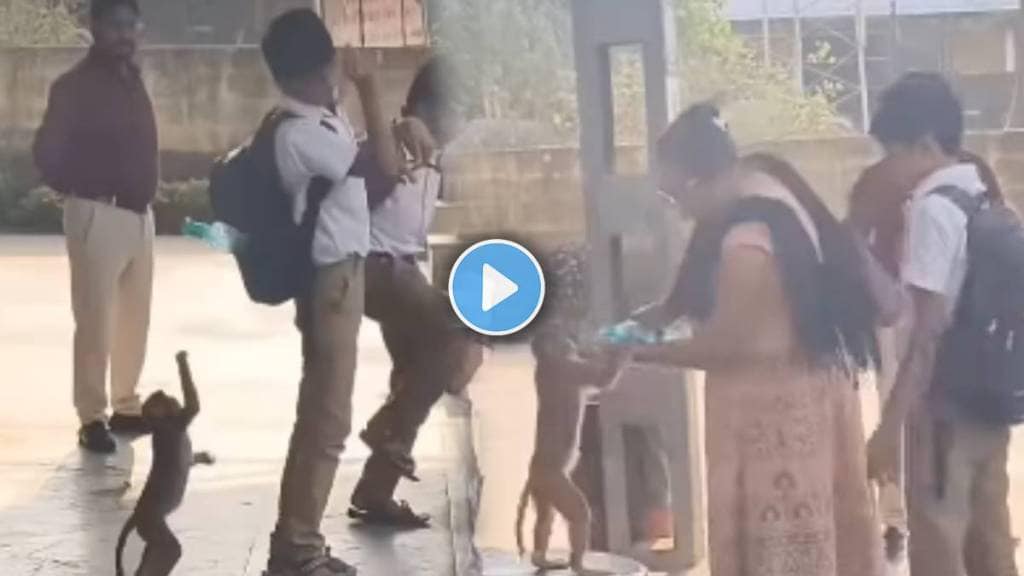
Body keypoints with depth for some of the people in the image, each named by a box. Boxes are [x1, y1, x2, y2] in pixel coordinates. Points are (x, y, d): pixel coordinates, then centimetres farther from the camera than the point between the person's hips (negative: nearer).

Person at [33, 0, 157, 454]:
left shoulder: (132, 80, 12)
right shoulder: (75, 85, -10)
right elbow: (46, 152, -8)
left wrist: (144, 192, 8)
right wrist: (82, 191, 0)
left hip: (140, 213, 7)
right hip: (98, 216, -7)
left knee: (134, 317, 12)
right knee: (95, 320, -4)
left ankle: (126, 406, 23)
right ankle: (91, 418, 2)